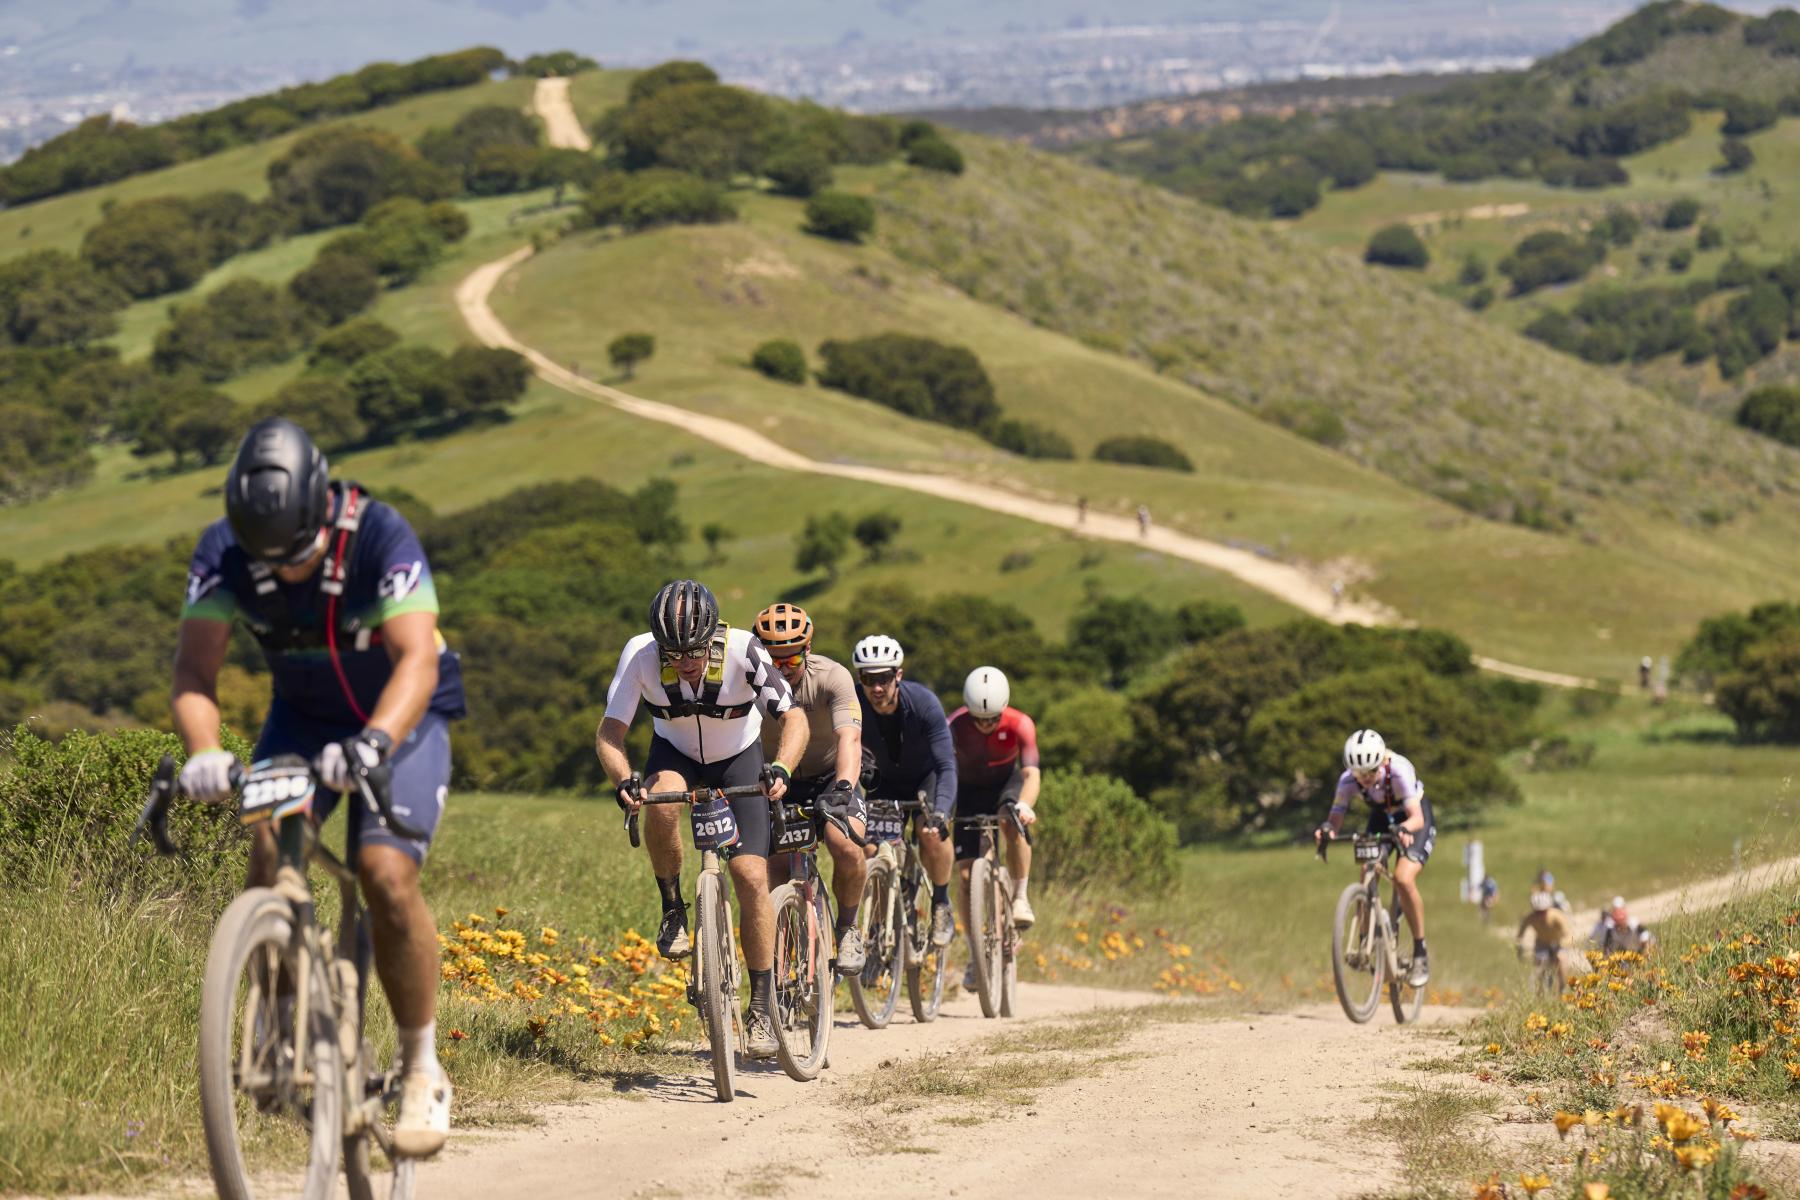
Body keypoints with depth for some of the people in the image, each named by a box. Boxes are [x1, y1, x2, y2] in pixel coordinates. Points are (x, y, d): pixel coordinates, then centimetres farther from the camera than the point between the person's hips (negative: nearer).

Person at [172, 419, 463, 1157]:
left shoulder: (381, 538, -30)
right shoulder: (224, 551, -20)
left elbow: (417, 659, -39)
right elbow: (195, 667, -26)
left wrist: (373, 743, -56)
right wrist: (203, 753, -46)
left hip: (401, 717, -3)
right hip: (303, 716, 3)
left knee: (387, 874, -23)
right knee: (269, 848, -23)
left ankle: (422, 1071, -8)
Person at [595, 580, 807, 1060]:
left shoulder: (744, 652, -31)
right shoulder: (640, 655, -28)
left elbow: (793, 718, -25)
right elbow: (609, 731, -24)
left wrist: (780, 768, -44)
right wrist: (623, 780, -44)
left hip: (737, 759, 0)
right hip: (675, 754, 1)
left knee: (751, 875, -14)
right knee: (661, 801, -37)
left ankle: (761, 1010, -2)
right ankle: (673, 911, -12)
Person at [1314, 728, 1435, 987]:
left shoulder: (1399, 770, -36)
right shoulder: (1348, 780, -25)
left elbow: (1416, 816, -41)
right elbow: (1336, 816, -27)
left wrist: (1404, 828, -63)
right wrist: (1327, 829, -50)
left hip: (1414, 820, -4)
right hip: (1381, 819, 4)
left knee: (1403, 879, -24)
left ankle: (1420, 953, -12)